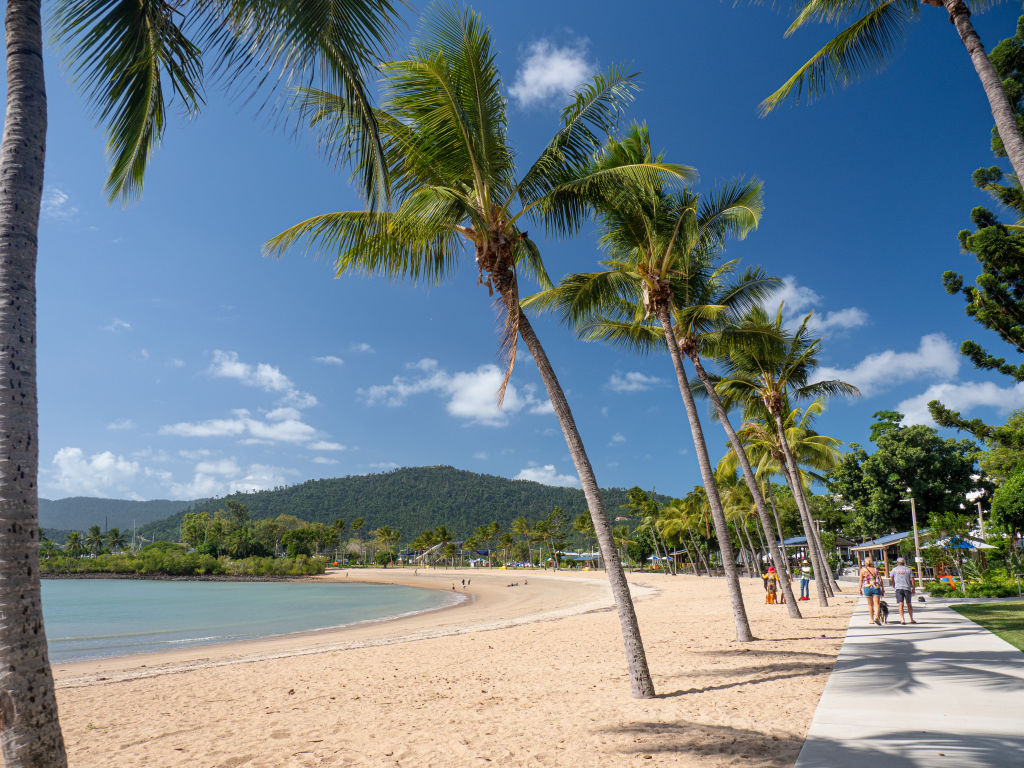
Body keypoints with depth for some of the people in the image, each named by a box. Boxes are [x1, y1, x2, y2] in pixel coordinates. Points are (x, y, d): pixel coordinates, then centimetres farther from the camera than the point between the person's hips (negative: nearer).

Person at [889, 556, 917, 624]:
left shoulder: (894, 569, 7)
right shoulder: (908, 569, 8)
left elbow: (891, 578, 0)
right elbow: (912, 579, 1)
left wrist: (893, 585, 17)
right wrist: (913, 589, 9)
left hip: (898, 588, -1)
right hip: (907, 588, 1)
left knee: (900, 604, -5)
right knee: (909, 604, 14)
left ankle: (902, 619, -15)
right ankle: (911, 619, 21)